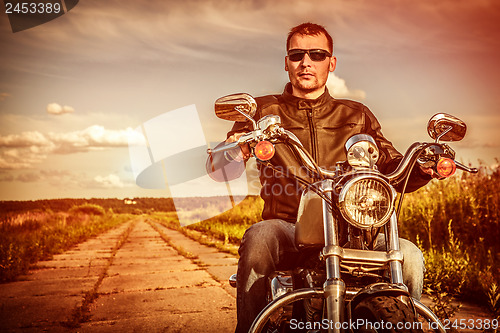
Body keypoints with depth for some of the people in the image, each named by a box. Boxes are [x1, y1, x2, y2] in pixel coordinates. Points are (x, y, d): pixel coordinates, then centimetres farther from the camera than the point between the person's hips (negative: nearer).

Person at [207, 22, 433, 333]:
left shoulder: (356, 115, 17)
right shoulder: (263, 110, 11)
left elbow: (395, 168, 10)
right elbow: (217, 168, 0)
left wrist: (423, 167, -14)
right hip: (287, 231, -1)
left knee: (408, 255, -24)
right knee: (260, 235, -35)